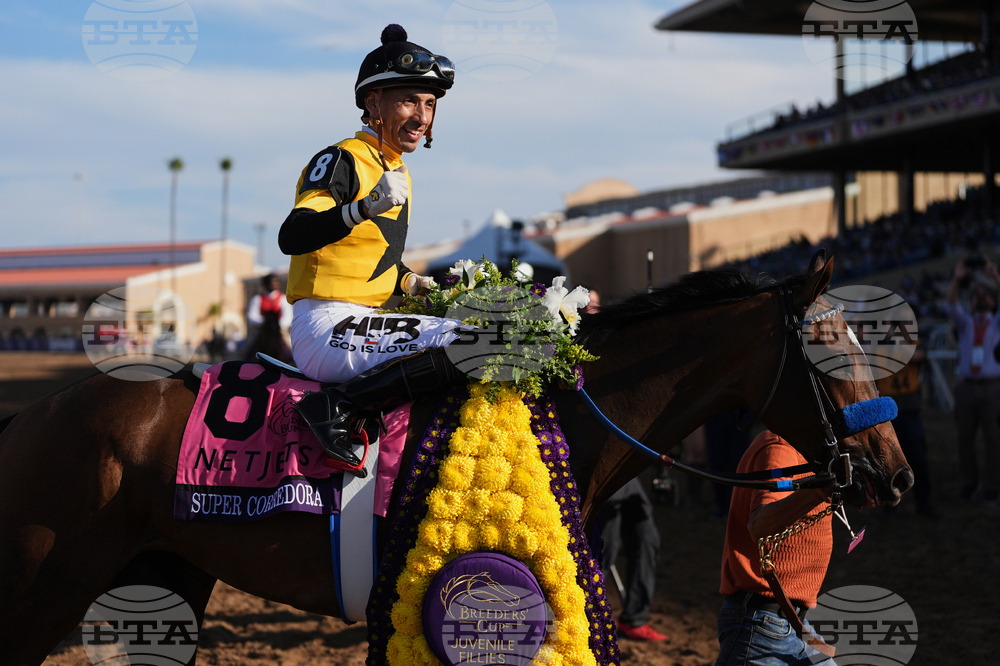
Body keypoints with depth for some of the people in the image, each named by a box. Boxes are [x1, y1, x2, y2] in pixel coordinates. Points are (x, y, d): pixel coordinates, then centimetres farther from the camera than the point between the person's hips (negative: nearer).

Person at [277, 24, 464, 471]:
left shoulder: (397, 172, 20)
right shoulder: (341, 161, -8)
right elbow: (291, 237, -24)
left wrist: (424, 285, 14)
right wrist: (365, 207, -36)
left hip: (358, 326, 10)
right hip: (326, 329, -10)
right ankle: (336, 406, -23)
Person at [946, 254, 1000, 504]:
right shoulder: (965, 323, 13)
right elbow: (952, 305, -7)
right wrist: (956, 279, -23)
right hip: (967, 388, 2)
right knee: (965, 438, 6)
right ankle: (969, 482, 22)